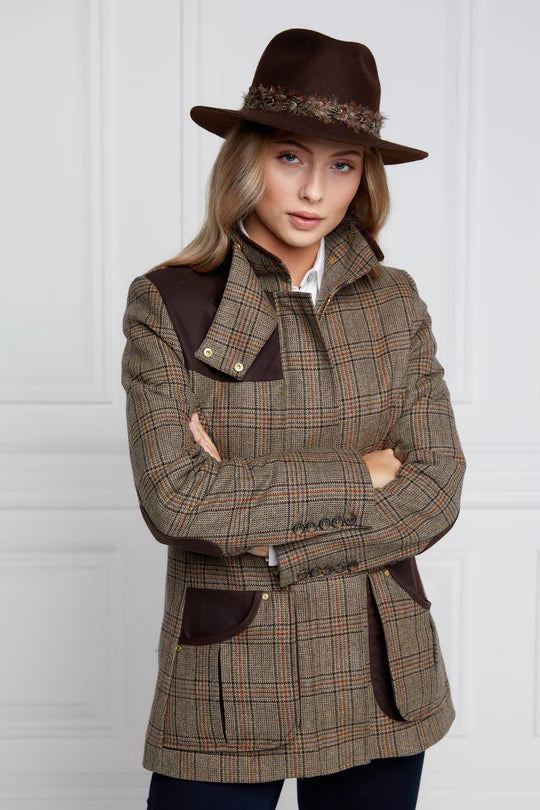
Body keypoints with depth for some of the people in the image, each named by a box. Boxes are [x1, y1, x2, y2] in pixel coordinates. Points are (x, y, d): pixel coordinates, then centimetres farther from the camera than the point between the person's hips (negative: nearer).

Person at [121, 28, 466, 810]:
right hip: (230, 686, -2)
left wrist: (269, 540, -15)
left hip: (378, 684, 3)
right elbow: (173, 498, -17)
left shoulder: (394, 302, 1)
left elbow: (436, 493, -5)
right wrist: (358, 475, -13)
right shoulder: (167, 304, -7)